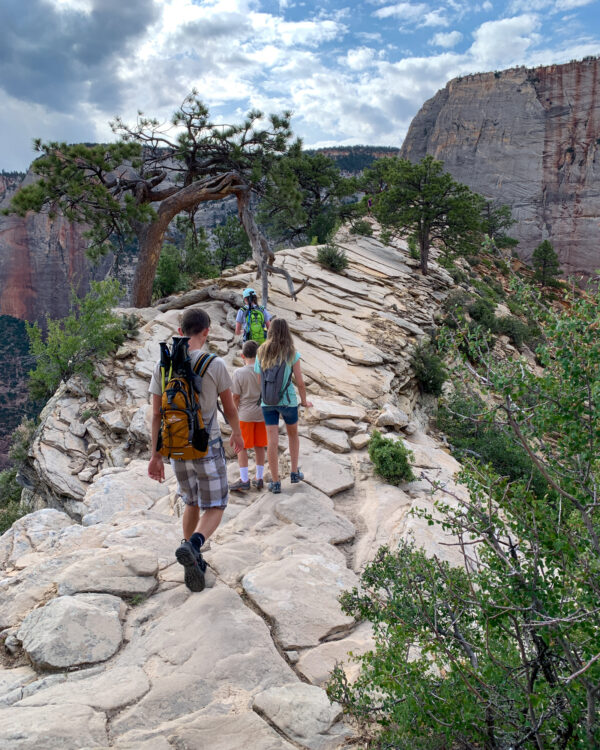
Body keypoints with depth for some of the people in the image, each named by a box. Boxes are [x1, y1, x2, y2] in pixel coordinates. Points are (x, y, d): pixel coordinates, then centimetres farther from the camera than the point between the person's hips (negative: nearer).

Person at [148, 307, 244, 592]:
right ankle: (192, 546, -24)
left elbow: (156, 415, -1)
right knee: (214, 509, 5)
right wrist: (236, 434, 17)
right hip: (208, 448, -4)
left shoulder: (162, 366, -2)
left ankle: (192, 563, 27)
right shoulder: (215, 365, -12)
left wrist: (155, 455, 6)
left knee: (192, 503, 23)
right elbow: (229, 408, -2)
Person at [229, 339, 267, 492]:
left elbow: (236, 397, -9)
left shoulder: (239, 373, -13)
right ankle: (259, 478, 20)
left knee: (241, 447, 8)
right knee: (259, 446, 13)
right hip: (262, 413, 3)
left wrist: (234, 415, 4)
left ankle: (244, 480, 10)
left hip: (245, 415, -3)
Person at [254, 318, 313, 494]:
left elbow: (258, 380, 1)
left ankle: (275, 483, 8)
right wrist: (304, 401, 8)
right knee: (293, 434, 22)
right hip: (288, 400, -1)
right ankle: (294, 473, 27)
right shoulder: (292, 354, -7)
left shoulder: (261, 353, 0)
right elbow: (300, 382, -7)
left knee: (272, 440, 3)